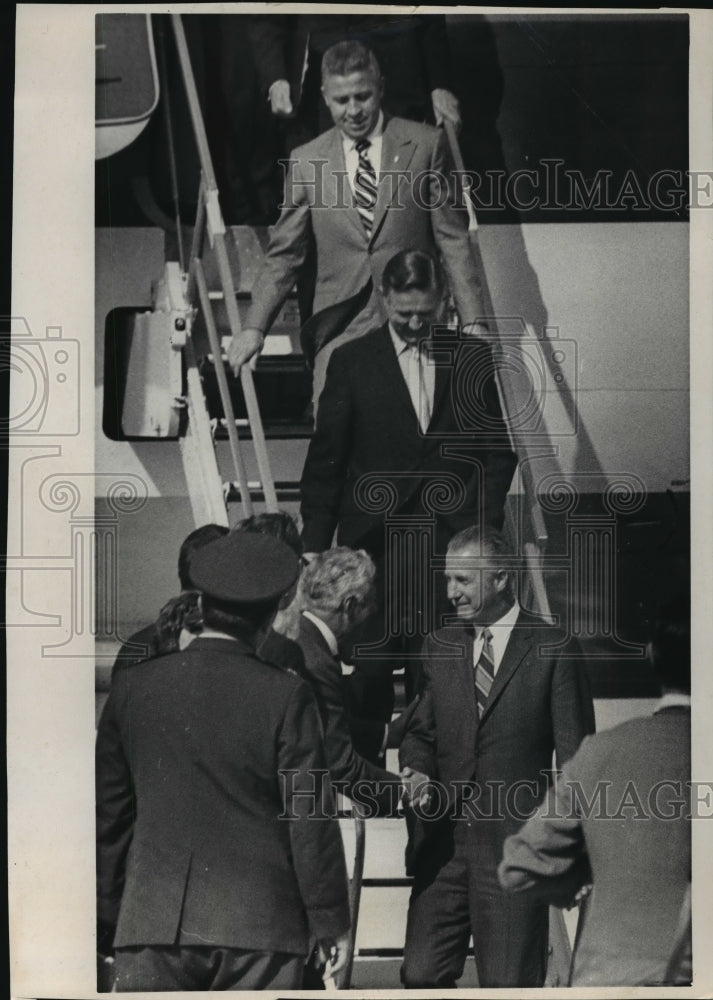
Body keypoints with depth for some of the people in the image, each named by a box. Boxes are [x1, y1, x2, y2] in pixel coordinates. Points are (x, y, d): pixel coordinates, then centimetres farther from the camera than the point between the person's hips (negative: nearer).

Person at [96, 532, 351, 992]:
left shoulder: (134, 686, 4)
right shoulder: (286, 696, -7)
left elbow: (109, 812, 10)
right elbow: (311, 819, -5)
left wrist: (108, 914, 19)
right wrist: (332, 922, 4)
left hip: (152, 921, 2)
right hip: (259, 924, -2)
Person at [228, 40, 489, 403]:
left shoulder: (425, 145, 5)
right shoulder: (306, 162, 9)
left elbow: (453, 240, 5)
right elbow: (284, 255, 13)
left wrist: (473, 320, -2)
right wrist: (254, 327, 3)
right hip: (339, 333, 1)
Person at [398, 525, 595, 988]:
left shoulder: (554, 650, -3)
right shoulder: (440, 646, 12)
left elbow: (575, 760, -2)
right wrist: (419, 772, -4)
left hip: (515, 846, -4)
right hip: (443, 843, 4)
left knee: (509, 983, 0)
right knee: (421, 976, 0)